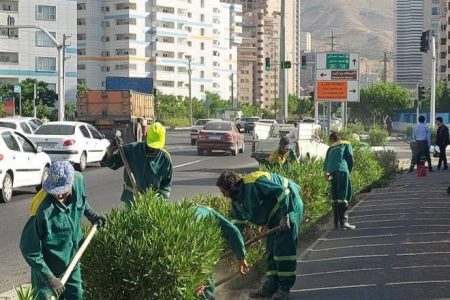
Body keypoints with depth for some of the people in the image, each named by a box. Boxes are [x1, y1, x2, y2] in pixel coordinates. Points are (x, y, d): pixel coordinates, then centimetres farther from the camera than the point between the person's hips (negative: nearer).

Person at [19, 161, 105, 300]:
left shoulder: (79, 180, -18)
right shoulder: (44, 211, -36)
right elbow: (28, 249, -29)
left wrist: (90, 214, 4)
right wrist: (49, 278, -29)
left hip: (72, 260, 6)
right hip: (48, 266, -6)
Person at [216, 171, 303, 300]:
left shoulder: (254, 183, -27)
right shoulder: (237, 200, 2)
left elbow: (282, 190, -29)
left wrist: (285, 216, -28)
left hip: (288, 206, -10)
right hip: (275, 217, 10)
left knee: (283, 249, -11)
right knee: (271, 250, 10)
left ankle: (285, 288, -6)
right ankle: (271, 287, 15)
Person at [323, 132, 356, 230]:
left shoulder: (330, 148, 29)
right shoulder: (346, 144, 21)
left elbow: (326, 161, 13)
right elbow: (350, 157, 5)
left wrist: (326, 172, 1)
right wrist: (349, 170, 16)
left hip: (331, 172, 4)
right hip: (342, 170, -4)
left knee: (335, 198, 8)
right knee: (344, 197, -6)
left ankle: (337, 223, 9)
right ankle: (344, 222, -13)